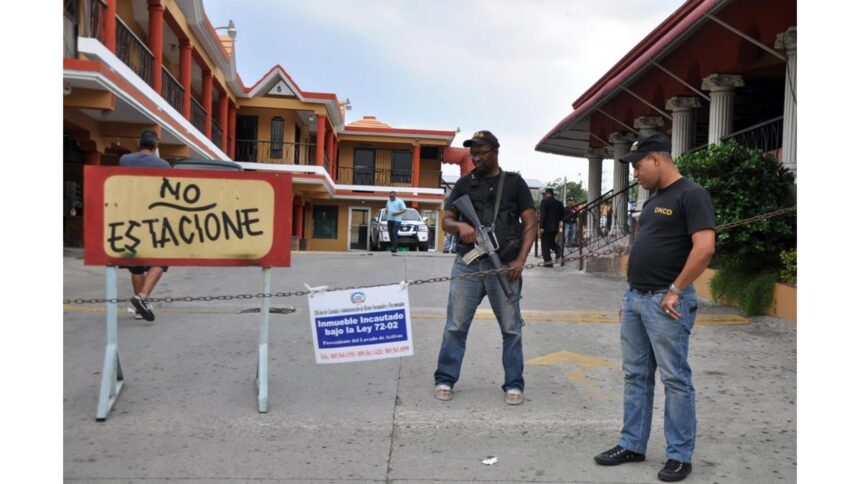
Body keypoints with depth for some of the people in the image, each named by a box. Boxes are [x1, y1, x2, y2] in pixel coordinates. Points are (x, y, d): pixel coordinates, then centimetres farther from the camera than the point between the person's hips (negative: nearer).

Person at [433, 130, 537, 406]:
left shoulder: (514, 183, 9)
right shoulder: (464, 183, 14)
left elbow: (530, 223, 4)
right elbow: (446, 221, 13)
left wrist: (520, 260, -7)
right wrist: (459, 226, -12)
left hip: (504, 266, -1)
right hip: (468, 264, 1)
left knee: (511, 328, 3)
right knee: (455, 326, 1)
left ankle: (514, 384, 14)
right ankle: (445, 379, 12)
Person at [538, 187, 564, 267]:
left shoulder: (544, 201, -9)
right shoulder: (559, 203, 8)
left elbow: (543, 215, -17)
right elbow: (562, 216, 11)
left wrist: (541, 227, -17)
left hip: (546, 227, -6)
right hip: (555, 227, 6)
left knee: (545, 244, 1)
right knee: (551, 241, 22)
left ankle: (548, 261, -2)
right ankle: (557, 249, -5)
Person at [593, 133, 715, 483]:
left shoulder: (691, 195, -11)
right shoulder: (654, 199, 17)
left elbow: (704, 248, -20)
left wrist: (675, 291, -17)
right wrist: (631, 294, 18)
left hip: (665, 302, -9)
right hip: (635, 298, 9)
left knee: (675, 379, 1)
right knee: (636, 375, 13)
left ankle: (680, 456, 12)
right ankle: (632, 445, 23)